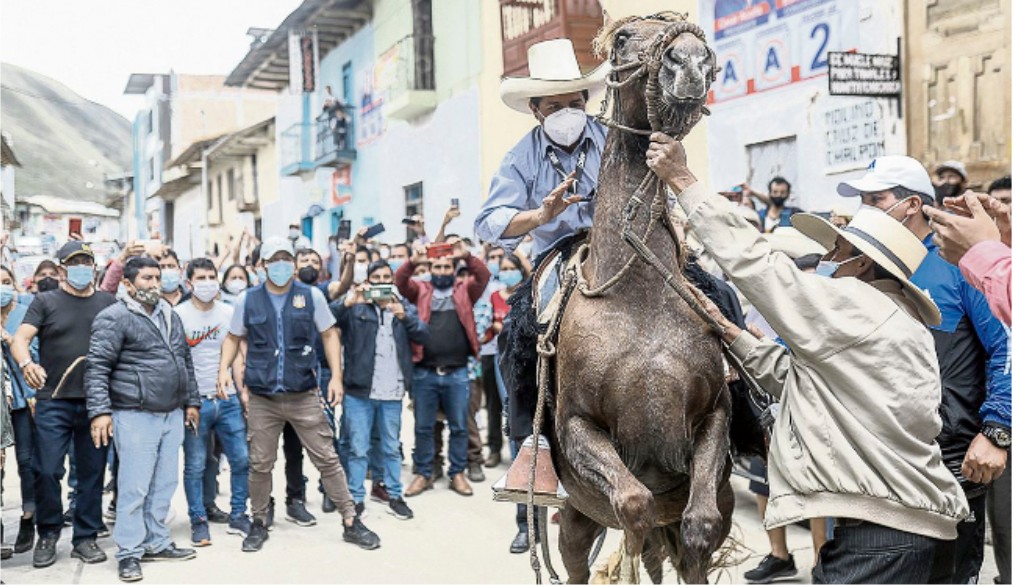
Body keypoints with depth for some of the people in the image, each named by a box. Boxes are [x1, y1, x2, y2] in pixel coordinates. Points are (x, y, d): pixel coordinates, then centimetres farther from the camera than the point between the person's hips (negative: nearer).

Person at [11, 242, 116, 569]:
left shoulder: (108, 303, 10)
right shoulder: (46, 302, 5)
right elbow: (21, 338, -6)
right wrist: (26, 363, -27)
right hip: (53, 402, -2)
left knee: (92, 473, 7)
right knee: (47, 471, -2)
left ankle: (85, 538, 19)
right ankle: (47, 536, 18)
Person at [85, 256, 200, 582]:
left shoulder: (170, 316, 16)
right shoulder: (114, 318, -7)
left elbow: (185, 362, 23)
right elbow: (97, 368, -12)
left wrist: (191, 401, 22)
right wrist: (100, 411, -18)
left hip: (173, 415, 7)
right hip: (135, 417, -7)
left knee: (164, 484, 11)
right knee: (134, 487, -3)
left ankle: (156, 542, 23)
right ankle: (129, 553, 7)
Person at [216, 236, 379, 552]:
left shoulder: (311, 295, 0)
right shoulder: (248, 300, 2)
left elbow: (329, 335, 6)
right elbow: (233, 338, 14)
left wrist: (336, 375, -3)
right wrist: (224, 368, -3)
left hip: (303, 396, -1)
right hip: (262, 399, 1)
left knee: (327, 459, 2)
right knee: (260, 465, 8)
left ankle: (351, 522, 10)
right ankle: (259, 523, 27)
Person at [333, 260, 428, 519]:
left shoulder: (405, 307, 11)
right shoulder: (356, 307, 3)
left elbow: (424, 335, -3)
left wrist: (404, 317, -19)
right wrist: (348, 301, -28)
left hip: (392, 392, 2)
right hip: (359, 391, -2)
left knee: (392, 448, 12)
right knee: (358, 449, 3)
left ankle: (395, 496, 21)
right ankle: (356, 498, 12)